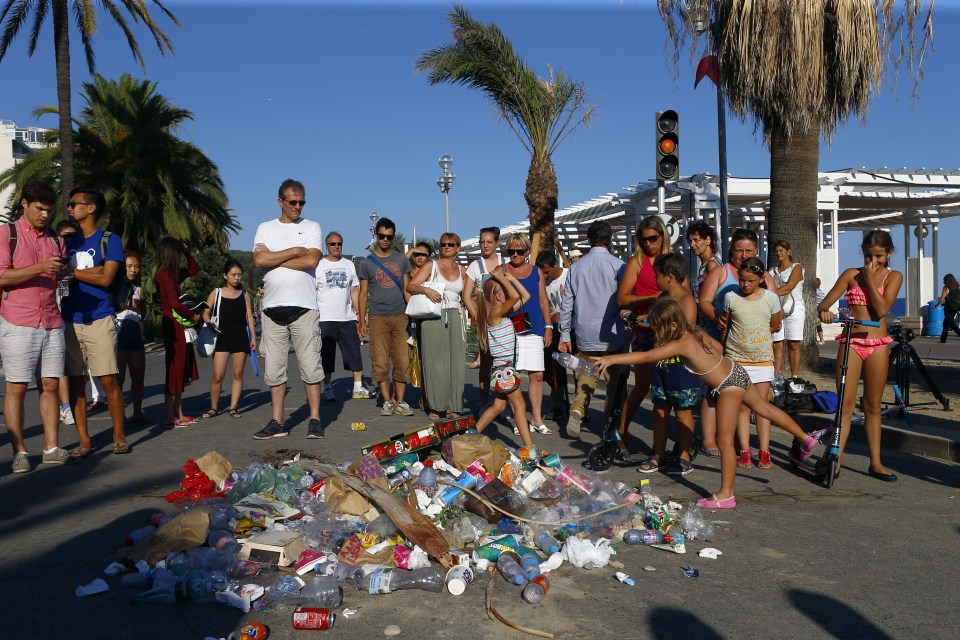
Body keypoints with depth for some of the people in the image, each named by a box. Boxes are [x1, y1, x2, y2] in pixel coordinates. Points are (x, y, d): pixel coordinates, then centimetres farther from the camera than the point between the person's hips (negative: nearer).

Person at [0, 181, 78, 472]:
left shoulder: (55, 239, 16)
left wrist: (65, 272, -1)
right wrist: (40, 268, -19)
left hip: (52, 323, 5)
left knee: (51, 385, 4)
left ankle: (52, 448, 8)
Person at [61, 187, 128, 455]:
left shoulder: (110, 240, 2)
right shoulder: (67, 241, 15)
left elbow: (105, 279, -8)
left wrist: (71, 272, -1)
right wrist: (89, 272, -9)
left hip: (100, 320, -4)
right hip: (70, 320, 4)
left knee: (108, 380, -4)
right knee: (75, 382, 4)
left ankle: (119, 437, 7)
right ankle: (84, 441, 12)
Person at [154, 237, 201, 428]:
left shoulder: (173, 274, 14)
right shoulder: (164, 275, -13)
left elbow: (194, 269, 29)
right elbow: (175, 303, -19)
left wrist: (187, 251, 16)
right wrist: (192, 315, -6)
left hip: (179, 327, 10)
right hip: (173, 326, -10)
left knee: (180, 371, 12)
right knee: (175, 371, -6)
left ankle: (178, 414, 17)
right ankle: (169, 417, -2)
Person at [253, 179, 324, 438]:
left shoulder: (311, 227, 8)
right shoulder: (265, 228, 13)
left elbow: (312, 261, -10)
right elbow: (259, 260, -5)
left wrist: (273, 258, -5)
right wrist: (296, 251, -5)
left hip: (304, 307, -2)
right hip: (272, 308, 2)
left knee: (311, 366, -2)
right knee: (274, 368, 5)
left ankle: (315, 419, 5)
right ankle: (277, 422, 12)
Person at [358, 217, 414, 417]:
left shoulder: (402, 259, 11)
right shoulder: (367, 263, 7)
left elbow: (407, 289, 13)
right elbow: (363, 294, 9)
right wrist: (362, 321, 3)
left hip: (400, 316, 1)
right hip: (378, 317, -1)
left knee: (402, 361, -2)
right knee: (380, 362, -3)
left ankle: (399, 402, 6)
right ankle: (387, 402, 6)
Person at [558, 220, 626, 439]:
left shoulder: (576, 267, 5)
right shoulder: (618, 265, -6)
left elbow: (566, 304, 6)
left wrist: (564, 335, 11)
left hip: (584, 337, 3)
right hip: (611, 336, -3)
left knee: (585, 379, 11)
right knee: (615, 382, 9)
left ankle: (577, 411, -11)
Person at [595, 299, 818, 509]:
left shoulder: (680, 345, -26)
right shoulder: (695, 331, -2)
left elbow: (646, 356, -36)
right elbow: (719, 347, 11)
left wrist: (611, 359, -40)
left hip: (729, 386, -10)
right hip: (736, 372, 10)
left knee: (724, 441, -1)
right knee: (764, 407, 29)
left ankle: (726, 494, 7)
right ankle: (805, 438, 49)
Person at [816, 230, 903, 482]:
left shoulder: (894, 276, 4)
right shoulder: (851, 274, 5)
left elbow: (882, 310, -12)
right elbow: (823, 304, -1)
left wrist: (870, 280, -10)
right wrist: (824, 312, -24)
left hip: (878, 345, 0)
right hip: (850, 343, 0)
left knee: (872, 406, 8)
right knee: (845, 405, -5)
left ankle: (875, 463, 17)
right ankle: (834, 458, -4)